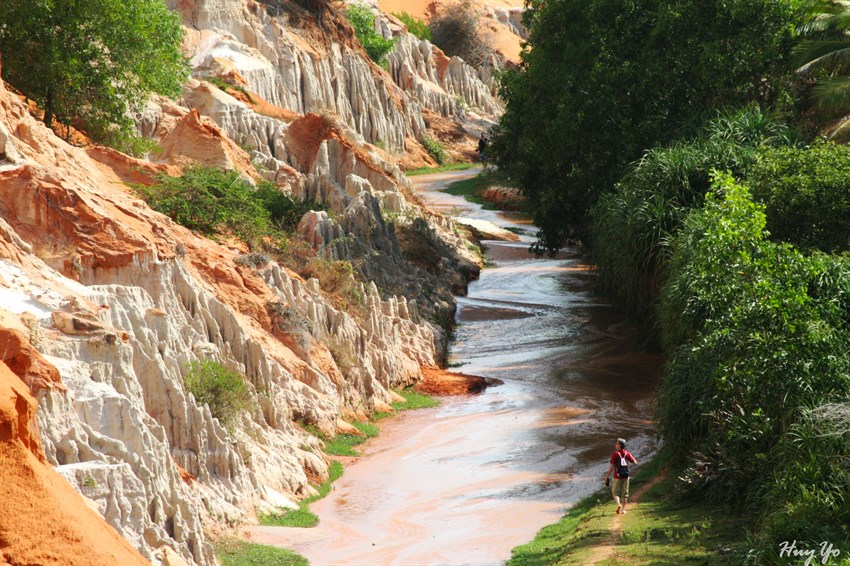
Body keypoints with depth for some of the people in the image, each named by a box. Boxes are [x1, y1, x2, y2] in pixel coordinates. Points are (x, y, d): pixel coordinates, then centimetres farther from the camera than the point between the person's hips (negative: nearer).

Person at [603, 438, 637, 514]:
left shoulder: (615, 454, -10)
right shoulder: (627, 453, 0)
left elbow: (612, 466, -11)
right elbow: (635, 462, 2)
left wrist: (607, 476, -4)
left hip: (617, 476, -3)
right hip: (626, 476, 3)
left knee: (615, 492, 8)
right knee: (624, 493, 13)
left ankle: (618, 504, -16)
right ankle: (623, 509, 16)